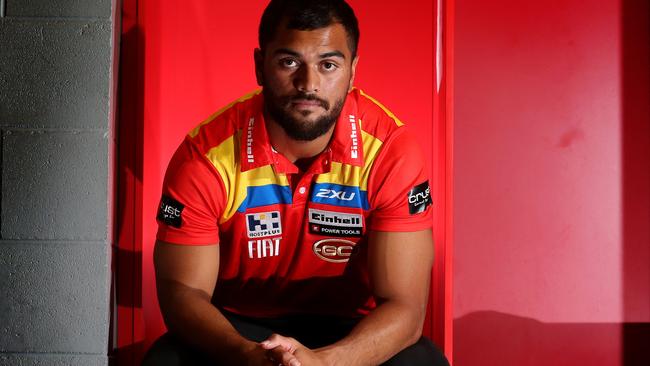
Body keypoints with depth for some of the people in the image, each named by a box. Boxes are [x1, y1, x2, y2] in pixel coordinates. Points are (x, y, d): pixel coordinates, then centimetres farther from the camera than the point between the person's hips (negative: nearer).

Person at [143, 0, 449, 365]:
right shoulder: (207, 154, -16)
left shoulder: (390, 148, -17)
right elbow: (182, 290, -12)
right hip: (236, 329, 1)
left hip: (350, 333, 0)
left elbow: (404, 305, -18)